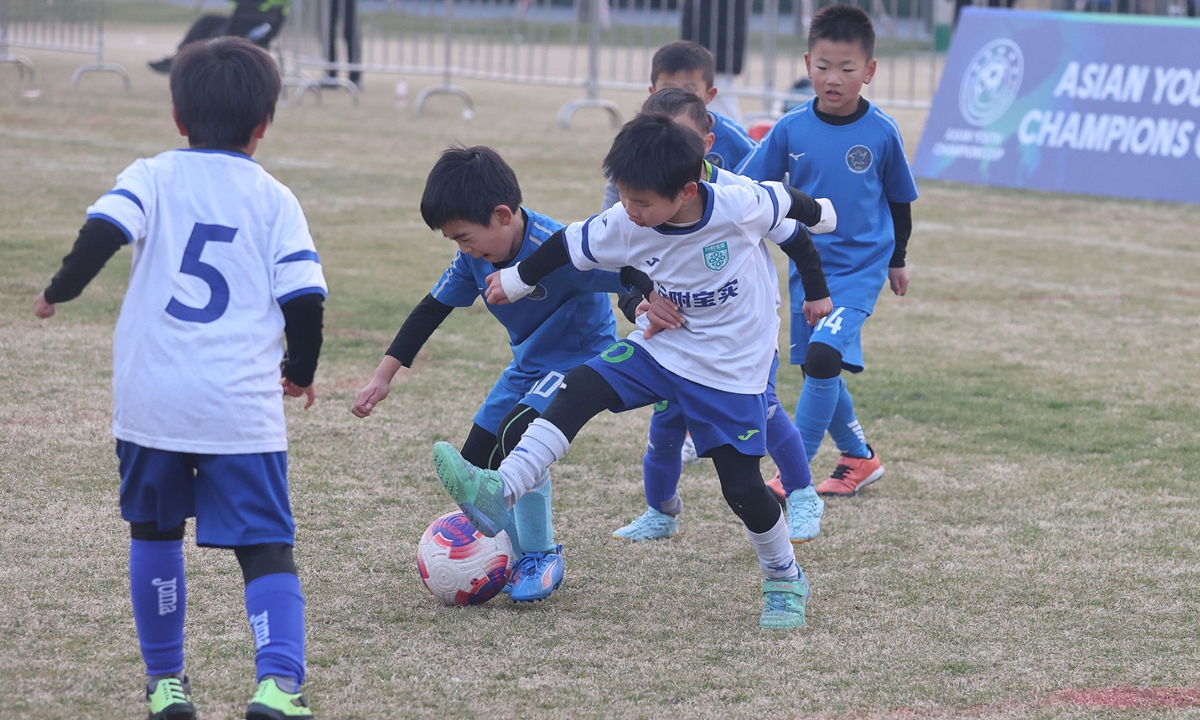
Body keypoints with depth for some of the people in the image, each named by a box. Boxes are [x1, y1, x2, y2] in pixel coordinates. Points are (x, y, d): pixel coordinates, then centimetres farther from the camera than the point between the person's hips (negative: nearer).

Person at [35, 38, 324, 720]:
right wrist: (301, 372, 16)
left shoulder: (151, 177, 4)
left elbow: (103, 233, -14)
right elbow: (305, 298, -1)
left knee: (155, 535, 21)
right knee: (267, 548, -1)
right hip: (243, 408, -1)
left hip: (151, 402, 1)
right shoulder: (275, 199, 4)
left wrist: (59, 291, 2)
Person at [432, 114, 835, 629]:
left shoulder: (741, 207, -25)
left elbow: (789, 202, -5)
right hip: (660, 348, 3)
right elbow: (567, 246, -1)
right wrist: (517, 280, 14)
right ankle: (499, 494, -29)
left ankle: (785, 579, 20)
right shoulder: (624, 227, -18)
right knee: (579, 389, -21)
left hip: (731, 371, -3)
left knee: (742, 487, -6)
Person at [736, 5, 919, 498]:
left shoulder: (881, 133, -8)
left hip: (860, 267, -4)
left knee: (823, 356, -20)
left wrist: (897, 259, 17)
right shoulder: (791, 129, -6)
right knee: (817, 367, 13)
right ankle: (859, 457, 35)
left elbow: (899, 199, 7)